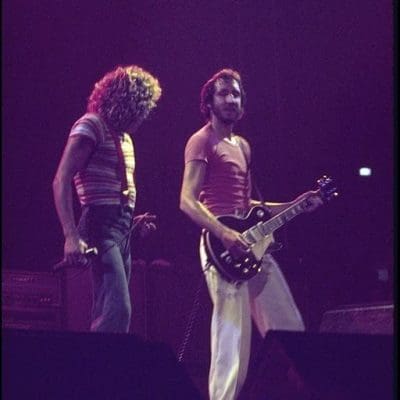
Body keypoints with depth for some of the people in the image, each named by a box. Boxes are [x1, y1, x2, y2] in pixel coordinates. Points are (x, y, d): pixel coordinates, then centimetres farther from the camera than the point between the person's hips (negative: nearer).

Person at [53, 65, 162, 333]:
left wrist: (133, 221, 13)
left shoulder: (123, 136, 21)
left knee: (106, 316, 6)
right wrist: (71, 237, -24)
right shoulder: (92, 125, -6)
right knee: (118, 311, -21)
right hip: (100, 227, -9)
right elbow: (61, 181, -15)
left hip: (121, 230, 9)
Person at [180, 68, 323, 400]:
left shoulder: (242, 146, 23)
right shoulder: (202, 142, -2)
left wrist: (293, 206, 17)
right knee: (234, 341, -12)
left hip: (252, 247, 9)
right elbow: (187, 201, -12)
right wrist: (225, 234, -25)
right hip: (223, 248, -9)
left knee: (290, 329, 5)